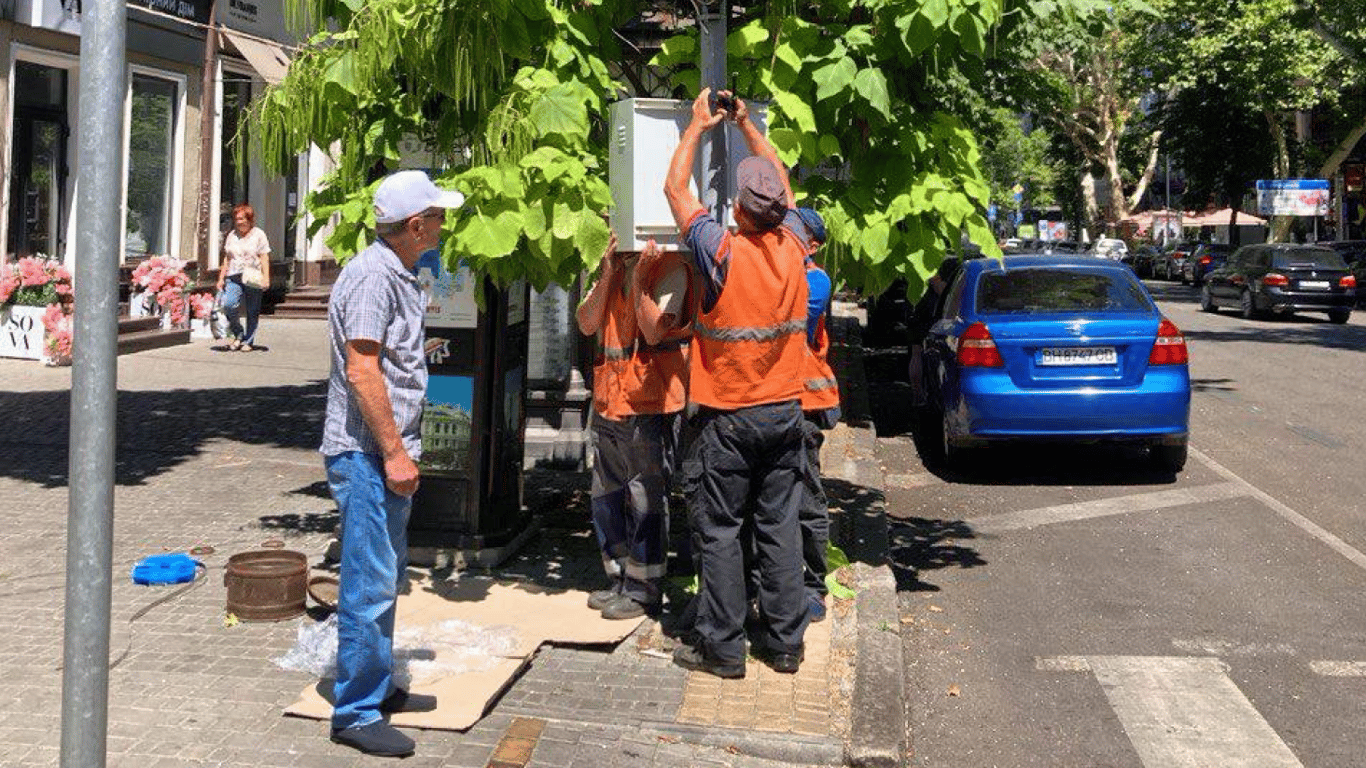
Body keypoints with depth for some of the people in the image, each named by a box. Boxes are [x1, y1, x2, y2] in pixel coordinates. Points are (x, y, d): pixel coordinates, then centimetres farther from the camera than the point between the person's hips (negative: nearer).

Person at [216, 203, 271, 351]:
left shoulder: (258, 235, 5)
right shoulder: (231, 235, 17)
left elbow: (264, 258, 1)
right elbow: (227, 259, 21)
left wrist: (266, 278, -8)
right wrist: (221, 278, 15)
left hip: (253, 279, -3)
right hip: (234, 277, 3)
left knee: (252, 311, 0)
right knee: (228, 304, -17)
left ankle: (248, 341, 12)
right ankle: (236, 332, 5)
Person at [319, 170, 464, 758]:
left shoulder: (399, 275, 15)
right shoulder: (372, 275, -16)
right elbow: (361, 372, -22)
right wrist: (394, 453, -22)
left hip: (386, 452, 10)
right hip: (366, 454, -10)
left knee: (385, 577, 18)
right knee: (369, 586, -6)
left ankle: (379, 688, 30)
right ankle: (356, 713, 1)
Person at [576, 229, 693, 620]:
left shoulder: (669, 267, -8)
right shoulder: (613, 268, 14)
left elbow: (655, 330, -18)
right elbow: (586, 324, 2)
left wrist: (639, 277, -21)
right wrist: (608, 274, -6)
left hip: (649, 402, -8)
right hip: (608, 399, 8)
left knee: (645, 496, -2)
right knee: (607, 496, 14)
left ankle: (643, 589, 8)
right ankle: (619, 580, 26)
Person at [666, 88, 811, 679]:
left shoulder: (723, 253, -16)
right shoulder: (792, 252, -3)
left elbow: (675, 188, -4)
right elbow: (783, 181, 16)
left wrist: (697, 126, 9)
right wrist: (746, 124, 22)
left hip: (728, 418, -5)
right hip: (785, 412, 5)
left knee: (718, 530, 3)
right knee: (780, 526, 10)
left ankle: (722, 647, 7)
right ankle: (785, 644, 17)